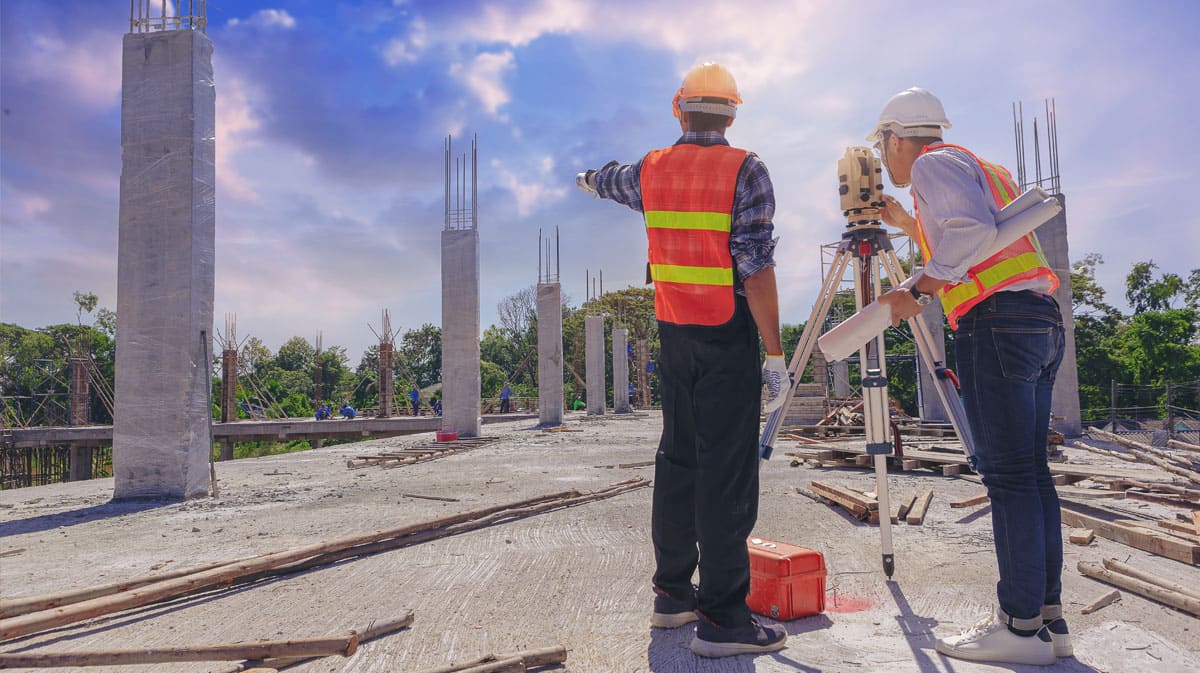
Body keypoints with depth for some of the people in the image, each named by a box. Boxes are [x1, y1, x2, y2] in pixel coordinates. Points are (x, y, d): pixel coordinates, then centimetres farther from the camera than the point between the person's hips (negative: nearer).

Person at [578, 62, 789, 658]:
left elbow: (611, 180, 32)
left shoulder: (651, 170, 8)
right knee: (726, 470, -4)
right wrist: (775, 353, -13)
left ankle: (673, 594, 22)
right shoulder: (744, 170, -7)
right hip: (728, 334, -5)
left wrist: (589, 179, 57)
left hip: (673, 332, 6)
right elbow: (755, 266, -15)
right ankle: (722, 617, 0)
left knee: (677, 459, 13)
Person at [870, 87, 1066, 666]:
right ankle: (1047, 618, 12)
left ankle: (1022, 626, -4)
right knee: (1031, 472, 8)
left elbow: (971, 232, -17)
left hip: (996, 321, -9)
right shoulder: (980, 167, 28)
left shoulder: (934, 163, 0)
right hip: (1044, 320, 9)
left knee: (1008, 474, -9)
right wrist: (908, 225, 38)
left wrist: (916, 291, -15)